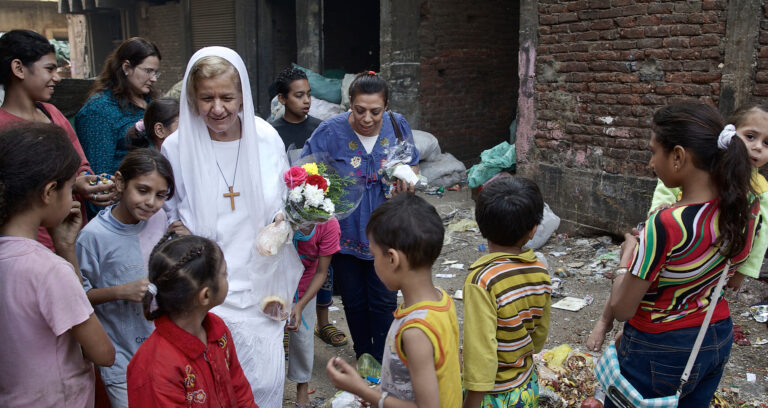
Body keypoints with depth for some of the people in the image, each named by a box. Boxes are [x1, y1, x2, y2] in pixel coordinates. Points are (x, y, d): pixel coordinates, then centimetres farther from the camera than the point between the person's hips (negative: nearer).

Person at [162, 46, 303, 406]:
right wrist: (177, 229, -14)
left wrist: (287, 219, -9)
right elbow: (167, 210, 6)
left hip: (262, 281, 2)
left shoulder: (266, 137, -2)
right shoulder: (177, 147, -6)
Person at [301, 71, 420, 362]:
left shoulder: (398, 126, -6)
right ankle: (363, 357, 38)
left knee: (384, 300, 8)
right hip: (345, 233, -1)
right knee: (354, 300, 16)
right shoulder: (330, 131, -15)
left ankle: (382, 362, 29)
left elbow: (413, 165, 9)